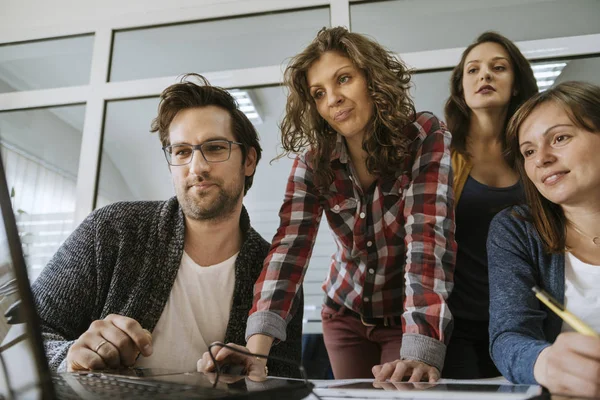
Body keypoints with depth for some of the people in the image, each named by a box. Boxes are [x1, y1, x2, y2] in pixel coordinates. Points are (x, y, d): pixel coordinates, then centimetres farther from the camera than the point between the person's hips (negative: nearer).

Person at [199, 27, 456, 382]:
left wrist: (420, 352, -44)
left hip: (411, 316, -2)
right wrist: (257, 347, -37)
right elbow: (289, 246, -24)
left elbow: (429, 240, -33)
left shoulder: (426, 138, -21)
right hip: (346, 313, 3)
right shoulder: (314, 160, -13)